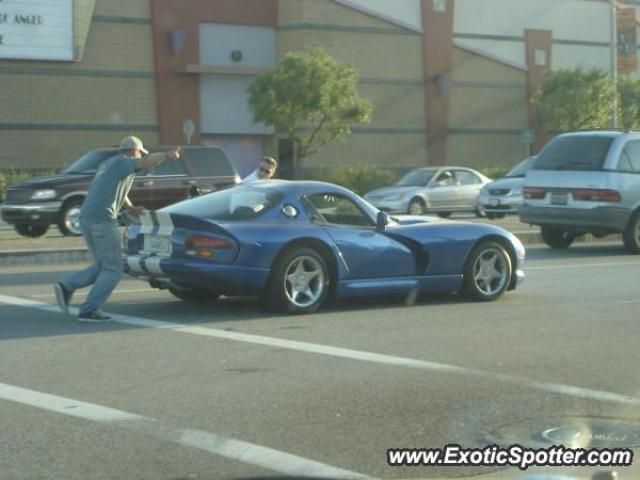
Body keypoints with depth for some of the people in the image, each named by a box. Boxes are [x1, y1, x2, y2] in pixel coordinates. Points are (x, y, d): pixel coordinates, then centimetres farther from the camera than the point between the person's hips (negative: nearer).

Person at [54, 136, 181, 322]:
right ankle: (89, 310, -7)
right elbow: (148, 161, -21)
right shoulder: (124, 162, 2)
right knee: (112, 270, -2)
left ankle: (66, 287, 1)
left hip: (86, 217, 9)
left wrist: (131, 207, 52)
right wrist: (166, 155, -37)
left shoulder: (108, 163, 28)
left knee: (102, 267, 16)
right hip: (103, 218, -9)